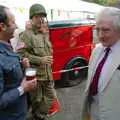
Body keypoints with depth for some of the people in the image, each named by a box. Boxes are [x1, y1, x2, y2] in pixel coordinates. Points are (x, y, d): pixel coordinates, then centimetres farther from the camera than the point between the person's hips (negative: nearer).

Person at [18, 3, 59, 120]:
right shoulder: (27, 34, -13)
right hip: (34, 74, -8)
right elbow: (21, 54, -21)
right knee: (36, 101, 6)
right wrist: (40, 60, -22)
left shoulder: (45, 33, 12)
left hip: (47, 73, 8)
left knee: (51, 97, 16)